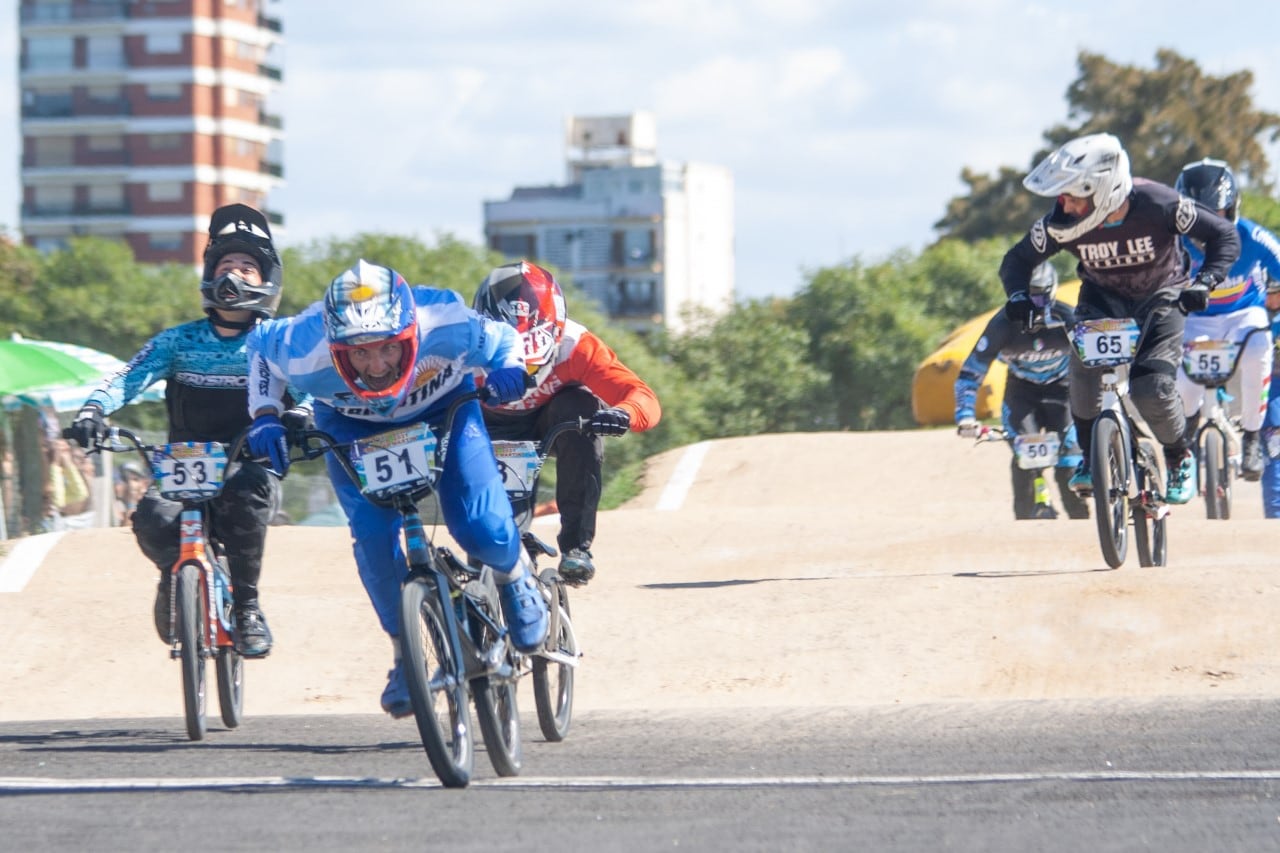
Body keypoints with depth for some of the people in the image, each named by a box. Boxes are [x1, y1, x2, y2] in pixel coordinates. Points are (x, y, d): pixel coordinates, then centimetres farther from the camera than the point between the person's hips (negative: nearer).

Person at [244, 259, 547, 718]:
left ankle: (515, 577, 21)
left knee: (479, 527, -16)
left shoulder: (446, 324, -39)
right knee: (372, 533, -21)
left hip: (442, 409, 0)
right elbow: (260, 344, -12)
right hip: (352, 426, 0)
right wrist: (265, 417, -22)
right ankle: (404, 655, 1)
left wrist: (509, 370, -37)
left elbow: (502, 339, -16)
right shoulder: (306, 352, -37)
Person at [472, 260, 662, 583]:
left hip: (550, 424, -2)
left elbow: (644, 398, -36)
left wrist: (622, 414, -59)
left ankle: (576, 544, -28)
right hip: (494, 429, 2)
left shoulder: (573, 346, -31)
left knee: (579, 406, -31)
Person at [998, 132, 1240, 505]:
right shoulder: (1061, 223, -24)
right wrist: (1017, 295, -28)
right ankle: (1089, 455, -8)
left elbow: (1224, 235, -21)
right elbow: (1017, 259, -8)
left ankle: (1180, 458, 11)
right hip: (1103, 297, 2)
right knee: (1085, 360, -29)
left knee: (1152, 389, -20)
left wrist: (1204, 282, -35)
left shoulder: (1156, 204, -32)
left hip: (1159, 297, -2)